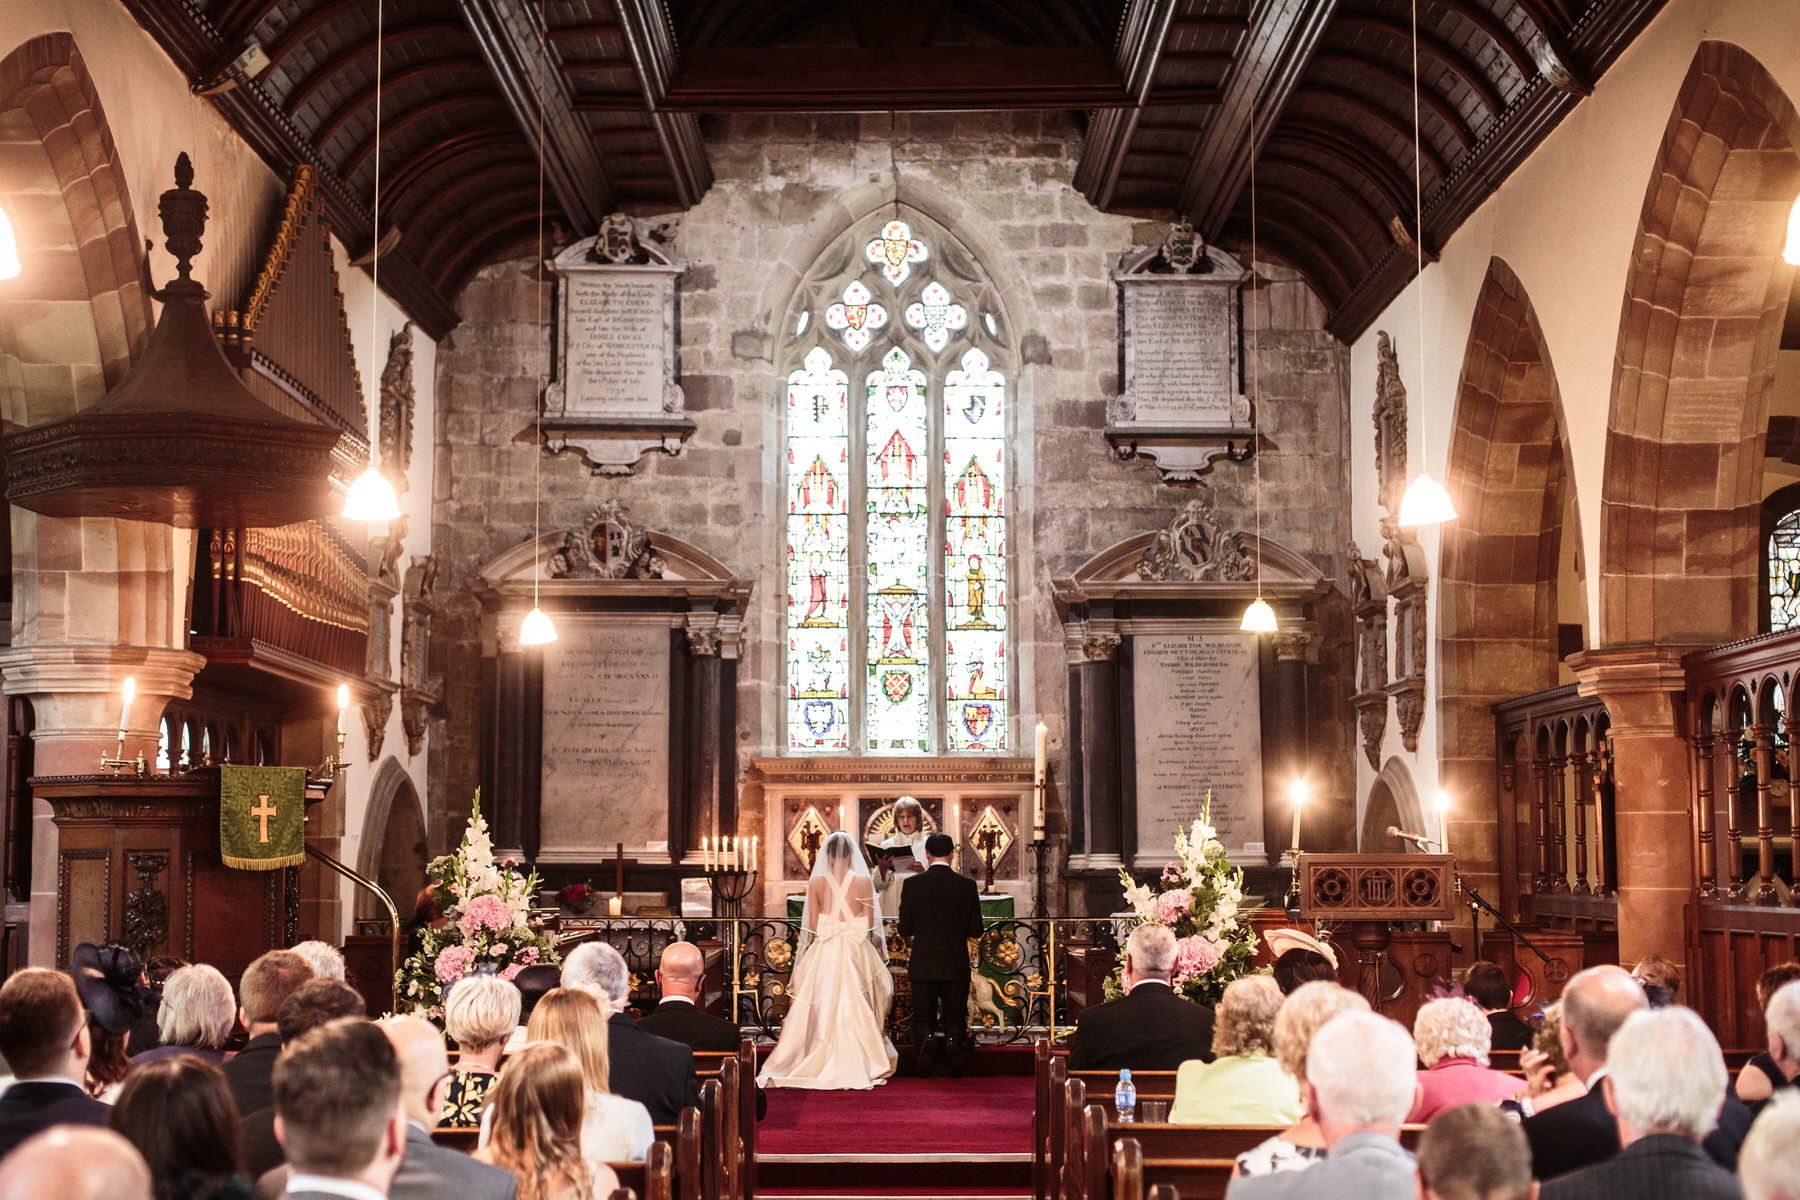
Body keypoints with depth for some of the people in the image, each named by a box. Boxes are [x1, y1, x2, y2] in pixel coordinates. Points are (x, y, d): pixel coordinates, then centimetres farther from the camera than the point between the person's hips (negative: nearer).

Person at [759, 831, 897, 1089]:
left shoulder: (816, 883, -4)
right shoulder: (864, 881, -6)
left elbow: (813, 926, -2)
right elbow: (870, 923, -4)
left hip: (824, 952, 1)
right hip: (856, 951, -1)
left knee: (822, 1008, 8)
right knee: (855, 1008, 5)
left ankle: (821, 1065, 9)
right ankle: (857, 1065, 6)